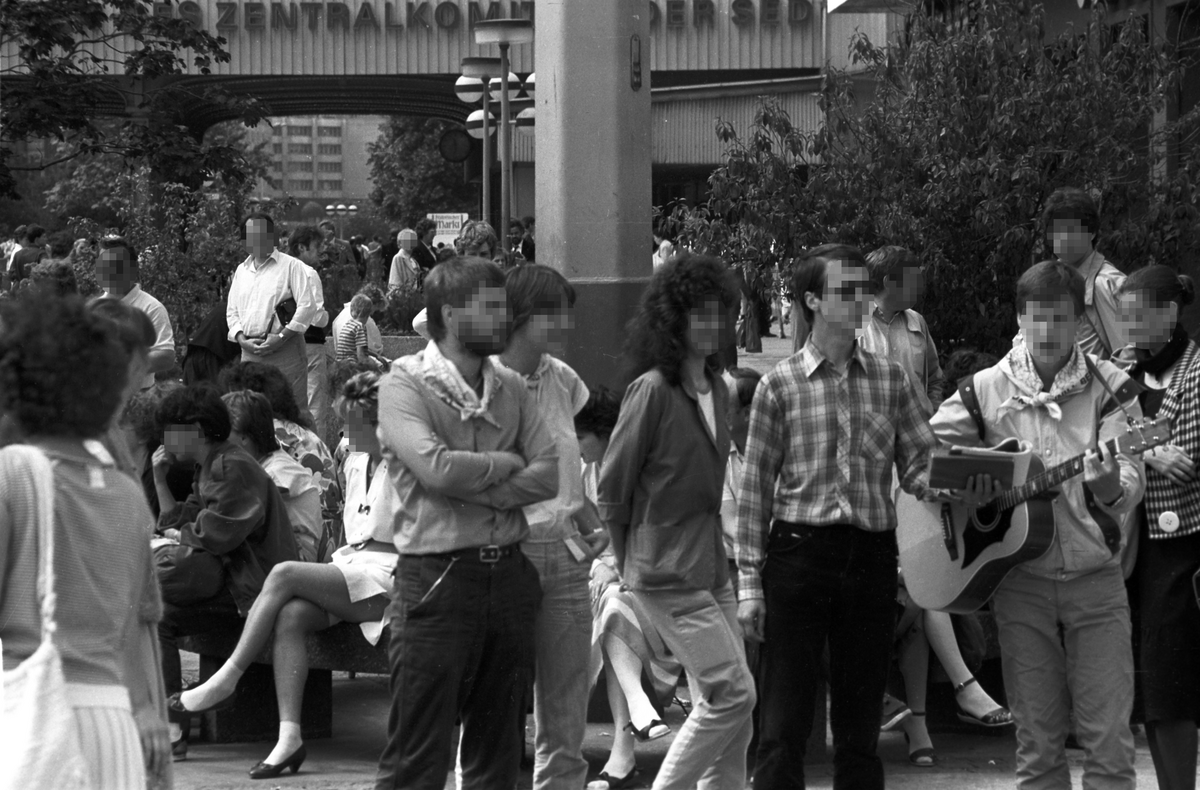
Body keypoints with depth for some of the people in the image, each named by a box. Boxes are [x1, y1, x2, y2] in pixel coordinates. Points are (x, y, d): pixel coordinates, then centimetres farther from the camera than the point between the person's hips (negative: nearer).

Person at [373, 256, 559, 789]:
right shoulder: (404, 385, -5)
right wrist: (507, 464, -4)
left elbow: (548, 476, 1)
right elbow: (437, 467, -20)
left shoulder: (510, 388, 12)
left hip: (508, 576, 6)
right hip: (437, 579, -6)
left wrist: (475, 489, -13)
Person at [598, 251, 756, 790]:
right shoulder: (653, 389, -14)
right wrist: (630, 560, -1)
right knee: (733, 693, -11)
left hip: (711, 566, 8)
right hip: (668, 572, -8)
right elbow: (612, 487, -9)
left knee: (726, 706, 7)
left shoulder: (716, 390, 10)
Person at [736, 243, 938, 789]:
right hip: (798, 554, -3)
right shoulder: (780, 385, 0)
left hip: (871, 558, 3)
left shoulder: (889, 379, 8)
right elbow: (755, 487, 0)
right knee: (784, 728, -3)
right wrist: (749, 581, -4)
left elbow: (917, 467, 5)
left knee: (860, 725, 8)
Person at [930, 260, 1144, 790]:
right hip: (1022, 581, 1)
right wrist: (958, 483, -8)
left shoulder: (1109, 387, -3)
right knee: (1037, 741, 5)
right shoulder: (989, 389, 2)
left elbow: (1132, 478, -12)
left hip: (1096, 581, -1)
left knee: (1110, 740, -3)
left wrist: (1111, 488, -34)